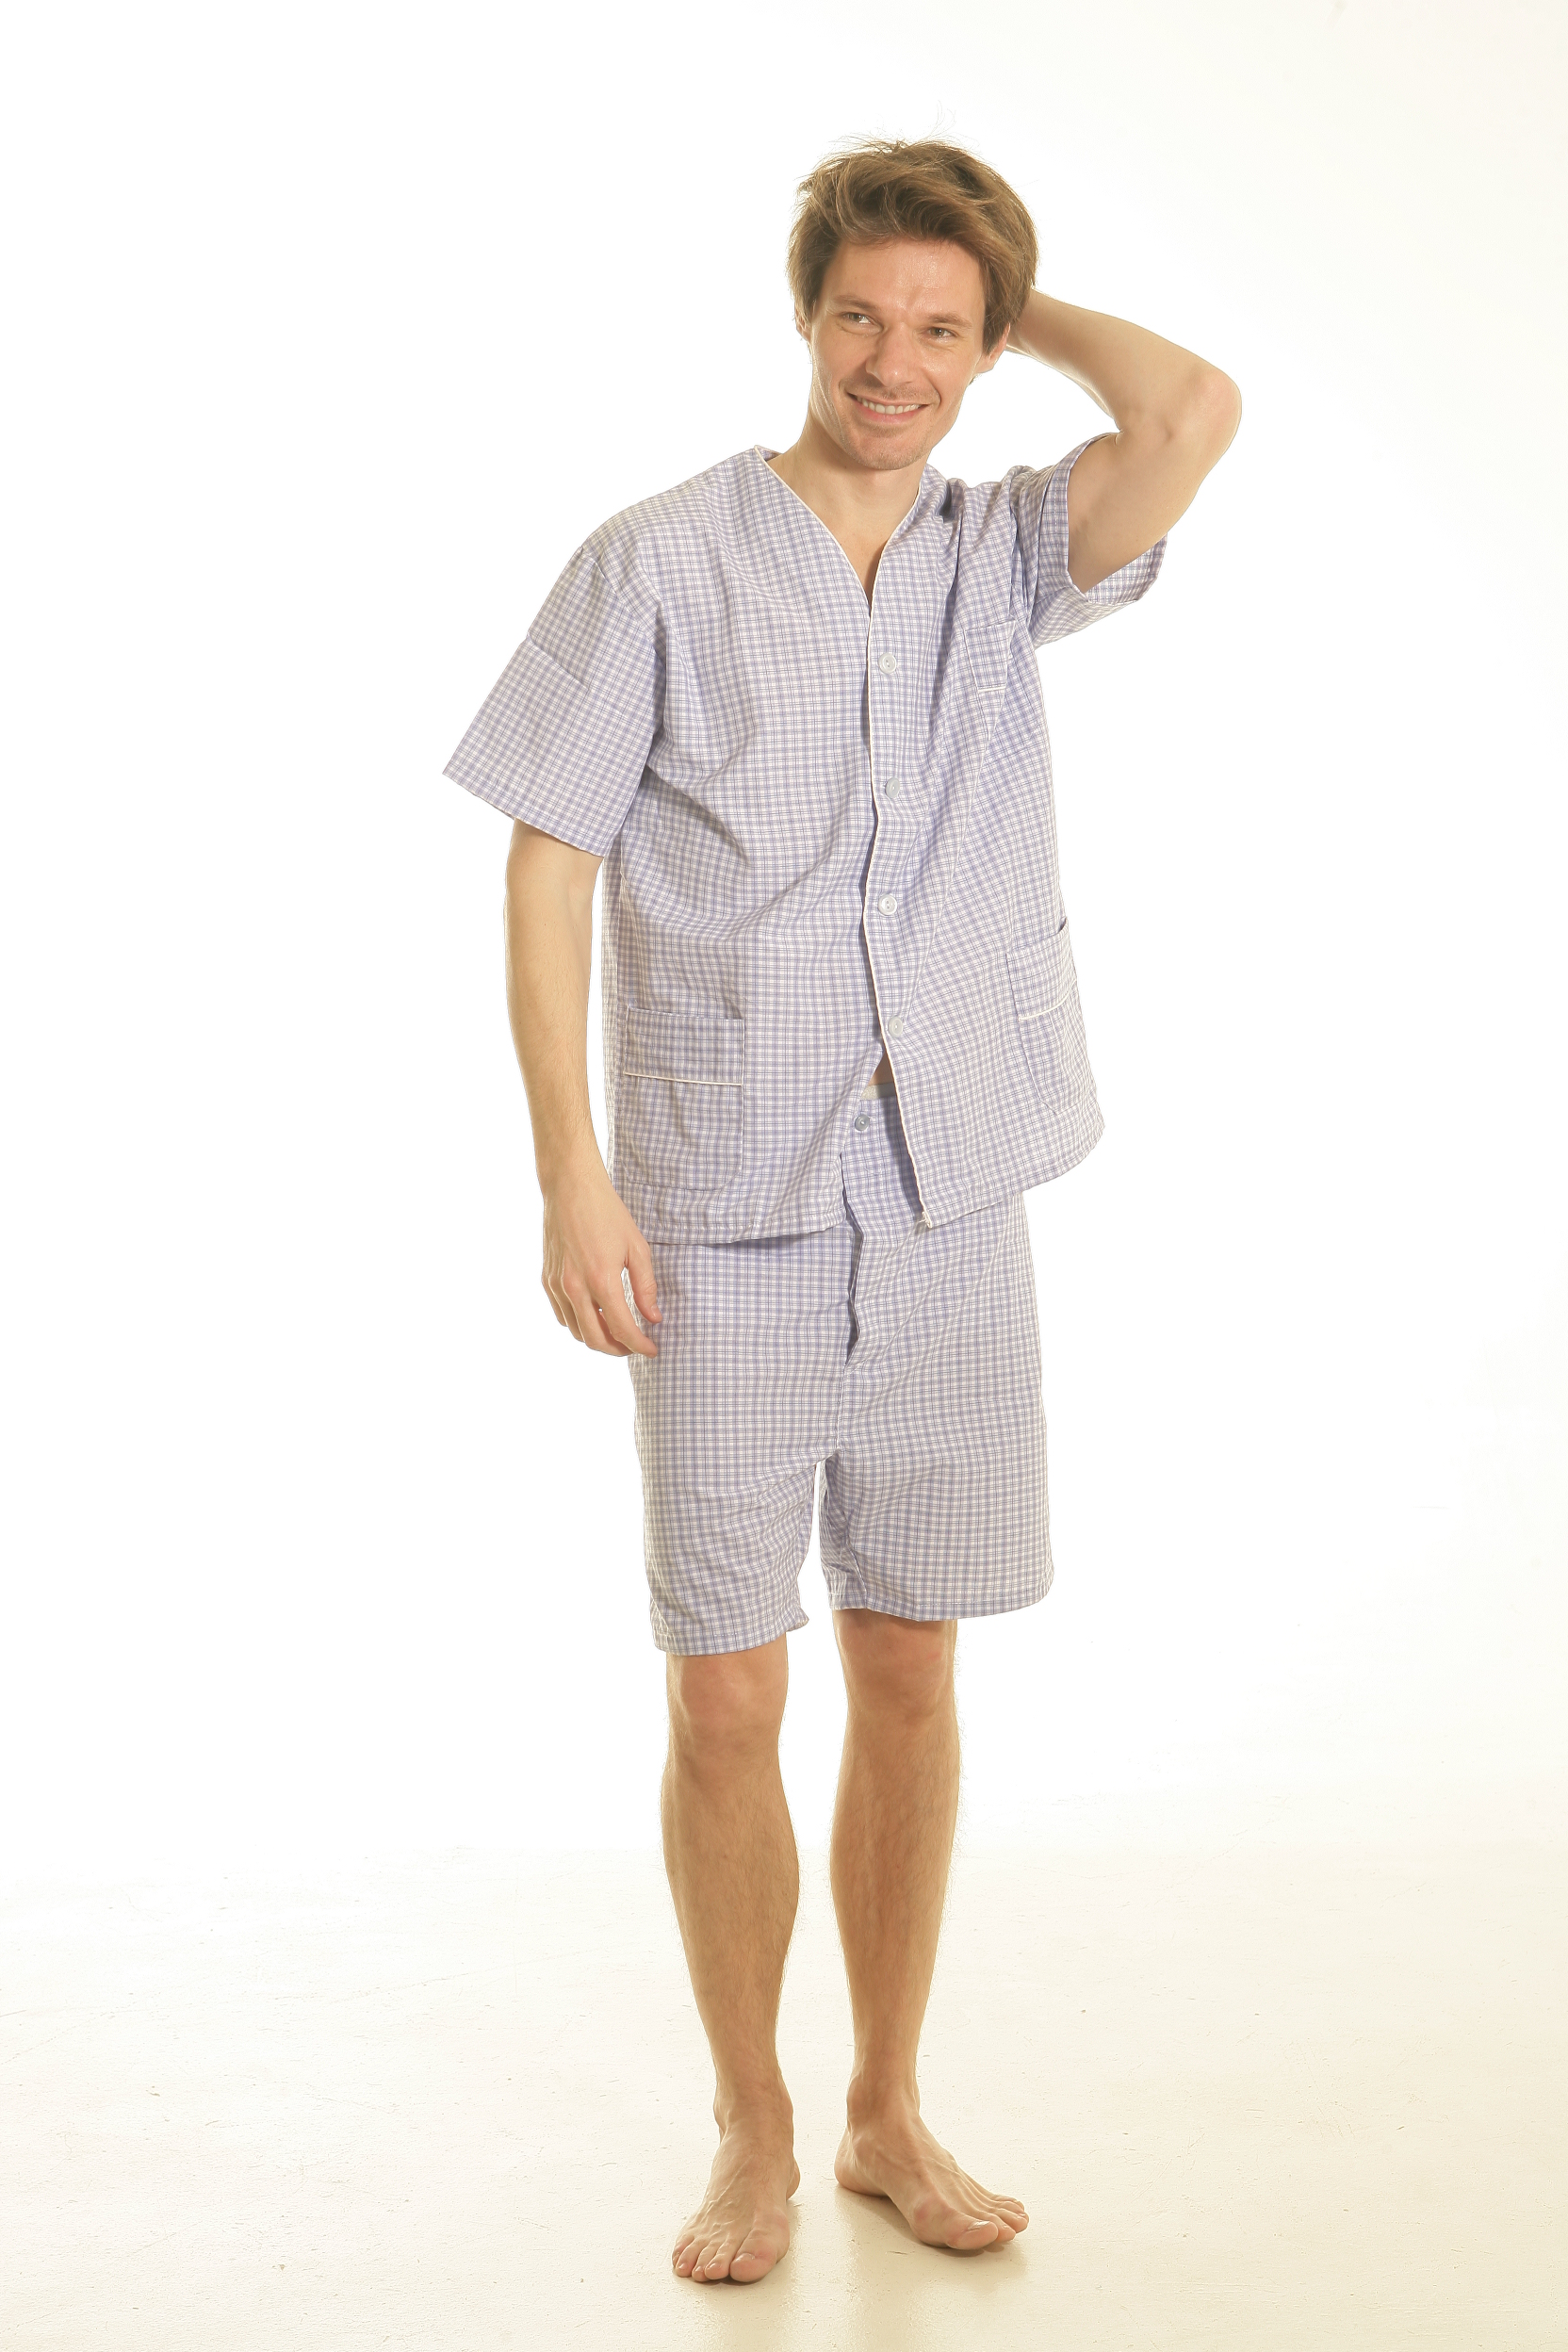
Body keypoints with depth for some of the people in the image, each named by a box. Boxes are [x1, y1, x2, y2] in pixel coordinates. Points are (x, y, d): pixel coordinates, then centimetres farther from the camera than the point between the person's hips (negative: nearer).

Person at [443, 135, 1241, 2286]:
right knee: (727, 1703, 2)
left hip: (952, 1216, 3)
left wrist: (1025, 308, 5)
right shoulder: (658, 565, -3)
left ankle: (890, 2111, 29)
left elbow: (1195, 416, -12)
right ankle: (753, 2137, 23)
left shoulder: (1001, 556, 6)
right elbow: (546, 870, -4)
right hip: (729, 1226, -3)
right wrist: (571, 1177, -11)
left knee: (909, 1678, 12)